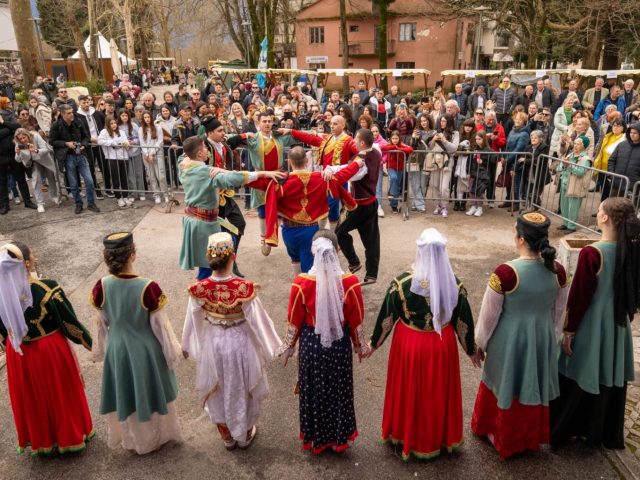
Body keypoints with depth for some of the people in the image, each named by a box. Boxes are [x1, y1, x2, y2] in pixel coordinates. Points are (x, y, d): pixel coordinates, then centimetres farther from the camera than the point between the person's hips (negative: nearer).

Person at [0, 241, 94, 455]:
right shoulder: (47, 289, -28)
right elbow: (70, 322, -17)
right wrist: (90, 343, -2)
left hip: (19, 354, 4)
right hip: (51, 351, -4)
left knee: (31, 399, 25)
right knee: (62, 395, 20)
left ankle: (40, 441, 45)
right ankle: (69, 436, 39)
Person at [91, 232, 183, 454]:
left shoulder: (102, 286, -18)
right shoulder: (148, 288, -29)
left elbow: (102, 323, -3)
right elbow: (160, 325, -18)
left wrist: (102, 349, 14)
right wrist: (171, 352, -2)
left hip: (117, 348, 3)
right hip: (146, 349, -3)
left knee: (125, 395, 24)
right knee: (150, 393, 22)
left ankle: (132, 439, 46)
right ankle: (155, 438, 44)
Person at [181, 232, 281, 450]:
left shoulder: (199, 289, -19)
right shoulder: (244, 287, -27)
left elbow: (192, 320, -4)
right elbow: (258, 320, -16)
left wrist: (186, 345, 15)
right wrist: (272, 345, 1)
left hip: (213, 345, 2)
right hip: (241, 344, -2)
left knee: (218, 391, 24)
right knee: (242, 389, 22)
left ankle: (227, 436, 42)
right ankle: (245, 435, 43)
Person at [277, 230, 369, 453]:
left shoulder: (301, 283, -20)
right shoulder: (349, 282, -20)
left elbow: (294, 321, -8)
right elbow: (356, 321, -7)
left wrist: (288, 346, 9)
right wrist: (360, 345, 10)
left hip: (311, 343, 0)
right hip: (339, 343, 0)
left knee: (314, 391, 21)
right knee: (339, 390, 22)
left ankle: (316, 438, 40)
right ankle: (339, 437, 41)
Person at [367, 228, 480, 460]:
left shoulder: (402, 282, -21)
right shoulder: (454, 284, -16)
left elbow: (386, 316, -10)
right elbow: (464, 321, -4)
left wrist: (374, 342, 6)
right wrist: (472, 350, 12)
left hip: (409, 344, -1)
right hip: (442, 345, 1)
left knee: (409, 391, 20)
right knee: (437, 392, 22)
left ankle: (405, 435, 41)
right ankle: (438, 438, 43)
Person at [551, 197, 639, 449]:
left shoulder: (592, 253, -25)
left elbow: (579, 296, -19)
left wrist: (569, 330, -9)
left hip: (591, 326, -6)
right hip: (618, 326, 6)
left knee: (579, 379, 10)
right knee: (611, 379, 20)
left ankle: (561, 430, 27)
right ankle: (608, 435, 37)